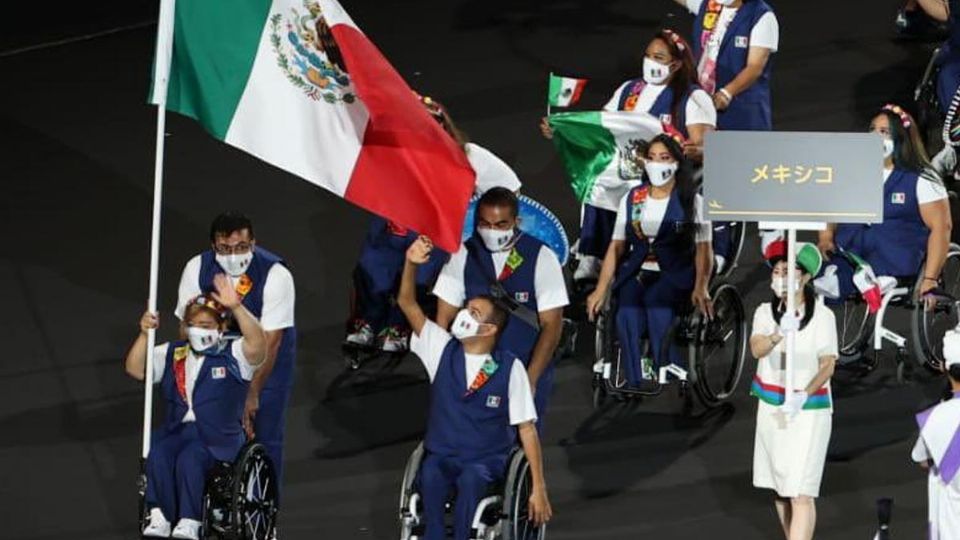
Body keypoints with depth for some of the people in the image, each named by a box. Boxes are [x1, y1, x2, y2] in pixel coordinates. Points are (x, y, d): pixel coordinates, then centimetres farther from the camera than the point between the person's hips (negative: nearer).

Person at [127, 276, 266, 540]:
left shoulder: (233, 355, 3)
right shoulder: (171, 354, 17)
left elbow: (257, 342, -19)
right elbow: (135, 369, 9)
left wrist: (236, 307, -30)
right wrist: (145, 335, -6)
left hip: (218, 437, -4)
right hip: (176, 430, 4)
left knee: (189, 459, -35)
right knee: (157, 456, -29)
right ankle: (159, 517, -31)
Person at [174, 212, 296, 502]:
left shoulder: (275, 274, -29)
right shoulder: (197, 269, -19)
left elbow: (269, 340, -28)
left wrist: (253, 394, -29)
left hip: (268, 355, -3)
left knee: (265, 436, -4)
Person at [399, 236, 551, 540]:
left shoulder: (510, 368, -6)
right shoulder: (443, 350, 3)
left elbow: (527, 429, -5)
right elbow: (407, 304, -3)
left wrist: (538, 489, -8)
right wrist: (411, 264, -22)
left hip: (486, 461, -2)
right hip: (441, 455, 2)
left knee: (469, 479, -37)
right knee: (431, 476, -34)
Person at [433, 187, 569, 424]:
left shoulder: (541, 258, -6)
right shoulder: (463, 256, 0)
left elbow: (552, 325, -7)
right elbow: (444, 319, 3)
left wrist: (530, 379, -15)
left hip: (527, 370, -2)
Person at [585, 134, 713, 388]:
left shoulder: (692, 201, 6)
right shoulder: (632, 199, 15)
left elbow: (703, 248, -1)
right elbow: (616, 246, 12)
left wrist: (701, 288, -18)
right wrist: (600, 291, 3)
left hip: (675, 274, -2)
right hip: (636, 273, 2)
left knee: (656, 300, -34)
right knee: (627, 312, -28)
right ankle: (637, 385, -25)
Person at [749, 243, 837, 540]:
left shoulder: (822, 315, -8)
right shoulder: (765, 312, 2)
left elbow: (828, 365, -8)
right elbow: (757, 349, -16)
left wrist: (803, 396, -24)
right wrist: (778, 334, -38)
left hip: (809, 409, -5)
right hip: (772, 407, 5)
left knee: (801, 493, -12)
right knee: (780, 488, 13)